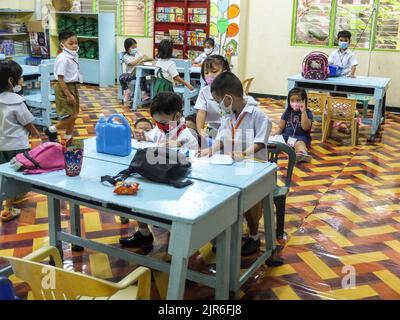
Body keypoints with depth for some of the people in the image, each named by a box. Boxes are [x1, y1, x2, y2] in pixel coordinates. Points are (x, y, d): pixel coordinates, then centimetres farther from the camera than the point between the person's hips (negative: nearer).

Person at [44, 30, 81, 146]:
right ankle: (51, 130, 11)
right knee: (71, 116, -8)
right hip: (64, 88, -9)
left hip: (73, 86, 9)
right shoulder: (63, 59, -22)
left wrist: (73, 91, 16)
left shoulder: (74, 56, 6)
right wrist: (68, 95, -23)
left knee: (74, 115, 15)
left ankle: (67, 139, 29)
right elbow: (60, 78, -23)